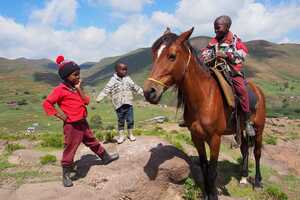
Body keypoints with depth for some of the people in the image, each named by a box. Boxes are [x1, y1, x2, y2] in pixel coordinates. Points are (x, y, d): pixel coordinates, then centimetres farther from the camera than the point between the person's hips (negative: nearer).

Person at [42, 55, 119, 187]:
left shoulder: (75, 87, 9)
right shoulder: (60, 90, -14)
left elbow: (86, 101, 1)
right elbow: (46, 103, -17)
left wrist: (79, 88, -6)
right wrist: (58, 114, -18)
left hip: (83, 122, 8)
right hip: (72, 126, -8)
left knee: (93, 142, 23)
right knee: (70, 150, 2)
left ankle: (105, 158, 40)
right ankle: (66, 175, 18)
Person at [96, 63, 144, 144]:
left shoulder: (128, 79, 7)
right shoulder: (113, 80, -5)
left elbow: (135, 87, 16)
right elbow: (106, 89, -15)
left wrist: (143, 93, 19)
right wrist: (99, 98, -26)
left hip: (129, 104, 3)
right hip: (119, 105, -3)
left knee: (130, 120, 8)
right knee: (121, 121, 8)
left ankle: (130, 134, 28)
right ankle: (121, 136, 24)